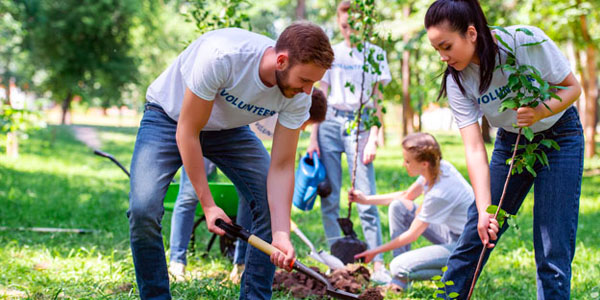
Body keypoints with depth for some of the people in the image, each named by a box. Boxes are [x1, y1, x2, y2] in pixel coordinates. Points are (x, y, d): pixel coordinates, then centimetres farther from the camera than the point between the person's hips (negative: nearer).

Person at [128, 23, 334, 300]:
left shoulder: (298, 97, -23)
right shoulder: (222, 56, -39)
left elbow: (281, 167, -17)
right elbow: (187, 132, -29)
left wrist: (281, 235, -28)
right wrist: (207, 204, -27)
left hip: (228, 128, 4)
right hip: (170, 117, -4)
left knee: (273, 205, -11)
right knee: (143, 209, -24)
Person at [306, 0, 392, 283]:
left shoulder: (375, 54, 5)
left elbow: (377, 100, 2)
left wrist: (373, 140, -7)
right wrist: (313, 137, 5)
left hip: (360, 125, -3)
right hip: (330, 123, 3)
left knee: (366, 198, -10)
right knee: (329, 198, 2)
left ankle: (378, 266, -10)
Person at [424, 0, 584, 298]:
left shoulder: (526, 41, -27)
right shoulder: (457, 81, -17)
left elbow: (573, 87, -14)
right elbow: (474, 148, -21)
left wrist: (540, 112, -34)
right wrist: (484, 210, -31)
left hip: (559, 137, -3)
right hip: (510, 141, 3)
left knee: (553, 251, -9)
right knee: (474, 237, 2)